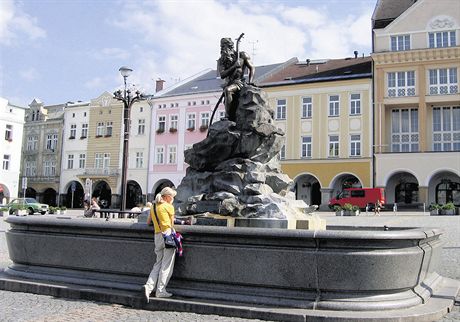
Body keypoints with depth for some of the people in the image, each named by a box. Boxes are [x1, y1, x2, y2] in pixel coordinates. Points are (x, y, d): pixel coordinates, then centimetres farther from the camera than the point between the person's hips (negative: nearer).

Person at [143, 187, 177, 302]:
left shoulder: (153, 206, 17)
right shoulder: (169, 206, -2)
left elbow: (148, 222, 23)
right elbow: (171, 224, 2)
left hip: (157, 235, 6)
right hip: (168, 234, -6)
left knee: (158, 263, 12)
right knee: (166, 265, -1)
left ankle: (149, 286, -4)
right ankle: (160, 291, 1)